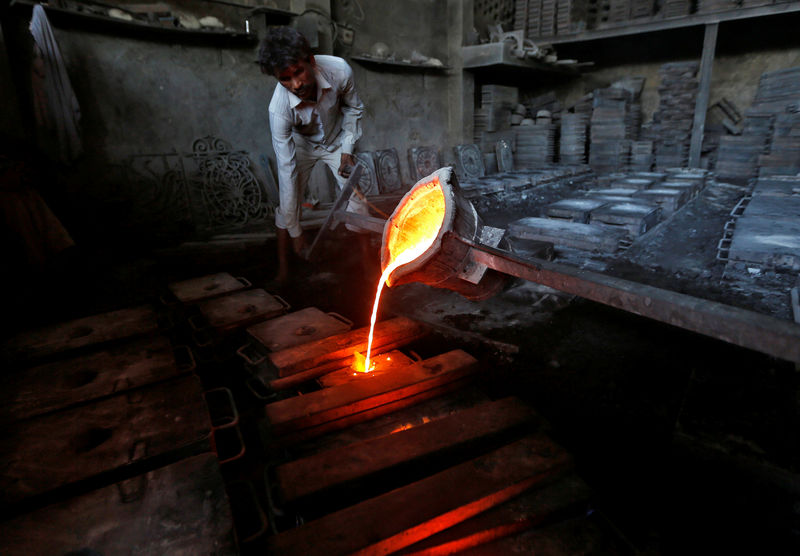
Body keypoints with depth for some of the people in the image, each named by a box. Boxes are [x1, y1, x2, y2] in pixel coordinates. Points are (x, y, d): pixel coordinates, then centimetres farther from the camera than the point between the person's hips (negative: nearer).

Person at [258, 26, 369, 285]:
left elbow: (354, 108, -7)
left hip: (337, 140, 2)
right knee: (287, 203, -10)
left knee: (356, 198, -5)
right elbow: (287, 170, -33)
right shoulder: (279, 108, -36)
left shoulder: (339, 70, -32)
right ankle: (283, 268, 6)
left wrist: (347, 149, -18)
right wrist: (295, 232, -31)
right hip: (300, 144, -1)